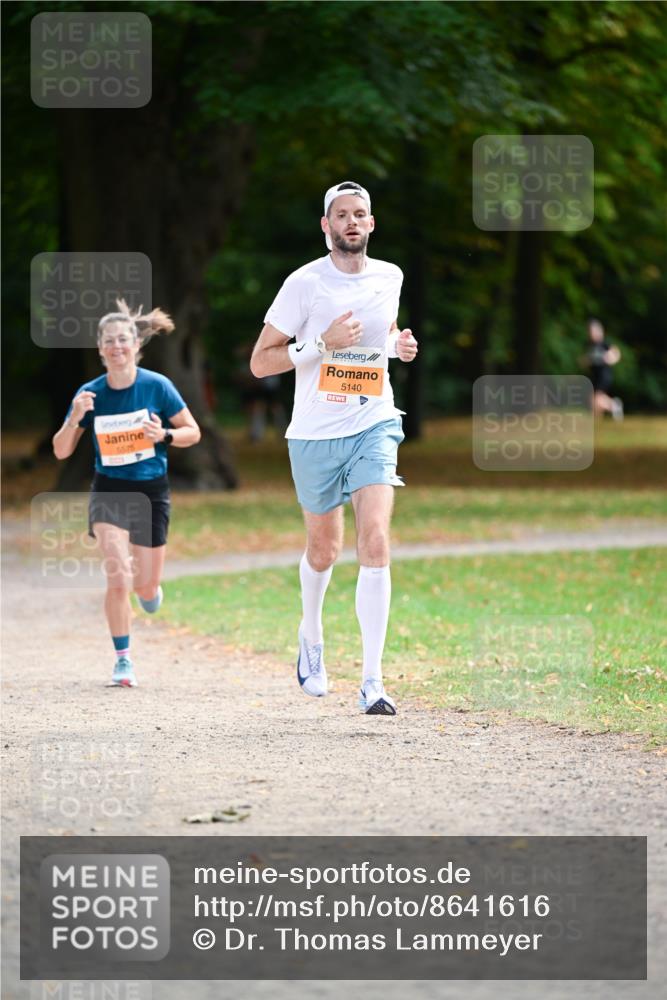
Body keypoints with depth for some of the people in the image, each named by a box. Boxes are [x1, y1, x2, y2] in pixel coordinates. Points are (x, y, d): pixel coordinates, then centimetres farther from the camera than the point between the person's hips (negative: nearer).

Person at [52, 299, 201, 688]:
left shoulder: (157, 386, -10)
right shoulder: (90, 394, -7)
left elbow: (193, 432, -1)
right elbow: (61, 451, -1)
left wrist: (164, 435, -21)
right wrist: (74, 419, -20)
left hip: (151, 491, 0)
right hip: (109, 491, 0)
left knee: (146, 587, 6)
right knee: (118, 578, -17)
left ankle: (148, 583, 45)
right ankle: (123, 660, -2)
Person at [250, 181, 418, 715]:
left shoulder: (389, 278, 5)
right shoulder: (306, 283, -8)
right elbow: (260, 362, -8)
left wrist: (398, 344, 4)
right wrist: (323, 344, -20)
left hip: (374, 426, 2)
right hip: (315, 434, -1)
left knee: (376, 544, -16)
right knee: (324, 551, 12)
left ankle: (372, 682, -16)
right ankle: (311, 635, 45)